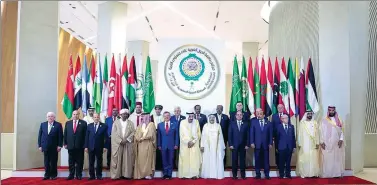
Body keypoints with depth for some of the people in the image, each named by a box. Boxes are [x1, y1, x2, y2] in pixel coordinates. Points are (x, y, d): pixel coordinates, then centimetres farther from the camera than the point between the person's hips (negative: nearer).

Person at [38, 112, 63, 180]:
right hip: (45, 146, 3)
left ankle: (53, 175, 15)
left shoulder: (58, 125, -3)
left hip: (54, 147, -2)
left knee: (53, 162, 6)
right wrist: (40, 145, 2)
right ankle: (47, 175, 14)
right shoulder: (43, 124, 8)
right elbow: (40, 135, 7)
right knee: (46, 162, 6)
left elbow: (60, 136, -5)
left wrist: (59, 145, -10)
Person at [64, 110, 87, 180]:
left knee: (79, 162, 5)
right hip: (70, 145, 2)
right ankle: (71, 175, 17)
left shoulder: (83, 123, 0)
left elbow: (85, 135, -2)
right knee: (71, 162, 8)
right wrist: (65, 143, 4)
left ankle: (79, 175, 14)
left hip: (80, 146, -2)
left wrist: (85, 145, -5)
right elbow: (65, 134, 10)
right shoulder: (68, 123, 9)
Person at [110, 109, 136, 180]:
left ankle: (127, 174, 2)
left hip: (128, 144, 1)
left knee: (127, 160, -1)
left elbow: (133, 133, 1)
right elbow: (114, 133, -1)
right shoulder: (116, 122, 7)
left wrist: (126, 140, -13)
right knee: (117, 160, -2)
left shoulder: (131, 123, 10)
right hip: (117, 144, -1)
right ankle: (117, 175, 2)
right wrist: (120, 141, -12)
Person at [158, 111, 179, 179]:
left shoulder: (174, 124, 4)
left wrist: (176, 144, -3)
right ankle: (165, 174, 12)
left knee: (170, 160, 4)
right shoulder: (160, 125, 7)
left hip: (171, 145, -1)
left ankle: (169, 174, 11)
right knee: (164, 161, 5)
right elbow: (159, 136, 6)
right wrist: (159, 145, 1)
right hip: (163, 145, 1)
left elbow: (176, 135, 3)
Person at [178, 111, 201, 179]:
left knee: (194, 158, -3)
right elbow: (182, 134, -5)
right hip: (185, 144, -1)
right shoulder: (182, 122, -3)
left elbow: (198, 133, 1)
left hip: (194, 144, 1)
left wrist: (193, 141, -9)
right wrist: (187, 142, -14)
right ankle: (184, 174, 3)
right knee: (185, 159, -2)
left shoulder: (196, 122, 1)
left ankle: (194, 174, 1)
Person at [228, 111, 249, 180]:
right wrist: (230, 144, -6)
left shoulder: (246, 124, 7)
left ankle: (243, 175, 13)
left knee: (242, 160, 4)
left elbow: (247, 135, 5)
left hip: (243, 145, 1)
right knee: (234, 160, 3)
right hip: (234, 145, -1)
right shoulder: (232, 123, 5)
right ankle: (234, 175, 10)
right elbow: (229, 134, 1)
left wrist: (247, 144, -3)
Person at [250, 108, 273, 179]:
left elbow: (270, 134, 6)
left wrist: (270, 143, -3)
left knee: (266, 160, 4)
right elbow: (252, 133, 1)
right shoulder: (254, 122, 6)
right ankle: (258, 174, 11)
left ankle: (267, 174, 13)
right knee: (257, 160, 3)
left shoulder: (268, 123, 9)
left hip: (266, 144, 1)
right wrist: (252, 142, -8)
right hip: (257, 144, 0)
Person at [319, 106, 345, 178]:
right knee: (327, 159, -3)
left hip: (337, 143, 2)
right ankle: (326, 174, -1)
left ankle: (337, 173, 8)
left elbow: (342, 131, 5)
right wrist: (321, 142, -9)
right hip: (327, 144, -2)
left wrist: (341, 139, -9)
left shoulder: (339, 120, 10)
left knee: (337, 158, 3)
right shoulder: (324, 121, 4)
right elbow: (321, 132, 0)